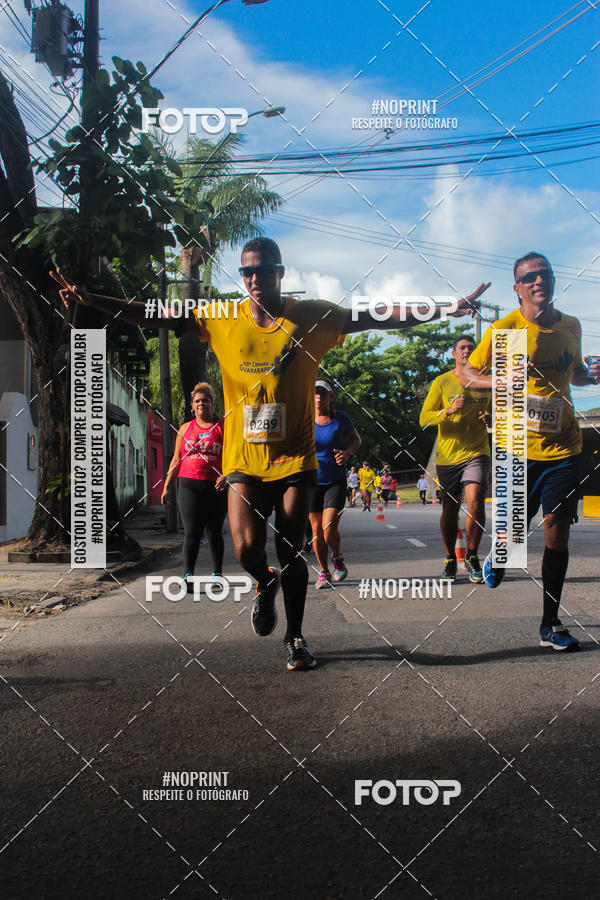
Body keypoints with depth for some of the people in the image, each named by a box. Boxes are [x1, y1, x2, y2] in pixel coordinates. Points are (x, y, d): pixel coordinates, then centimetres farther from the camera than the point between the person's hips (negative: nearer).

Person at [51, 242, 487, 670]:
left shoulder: (312, 316, -1)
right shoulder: (221, 318, 1)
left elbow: (378, 319, 0)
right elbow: (154, 315, 4)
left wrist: (444, 309, -6)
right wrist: (89, 299, -2)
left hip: (295, 457, 0)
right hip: (244, 458, 1)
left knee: (292, 550, 3)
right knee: (247, 548, -12)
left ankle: (295, 637, 25)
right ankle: (265, 584, 25)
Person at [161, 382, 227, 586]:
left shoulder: (223, 427, 6)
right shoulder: (185, 428, 14)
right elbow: (176, 460, 17)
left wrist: (226, 476, -15)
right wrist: (166, 486, 12)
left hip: (215, 487, -1)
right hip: (189, 485, 1)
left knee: (214, 533, 6)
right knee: (191, 531, -8)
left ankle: (217, 573, 20)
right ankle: (188, 575, -9)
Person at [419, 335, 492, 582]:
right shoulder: (442, 382, 3)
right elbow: (424, 419, -3)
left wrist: (491, 419, -3)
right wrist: (448, 410, -20)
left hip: (477, 452, 1)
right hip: (448, 455, 0)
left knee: (475, 500, -19)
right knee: (449, 509, 5)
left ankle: (472, 557, -2)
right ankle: (450, 560, 22)